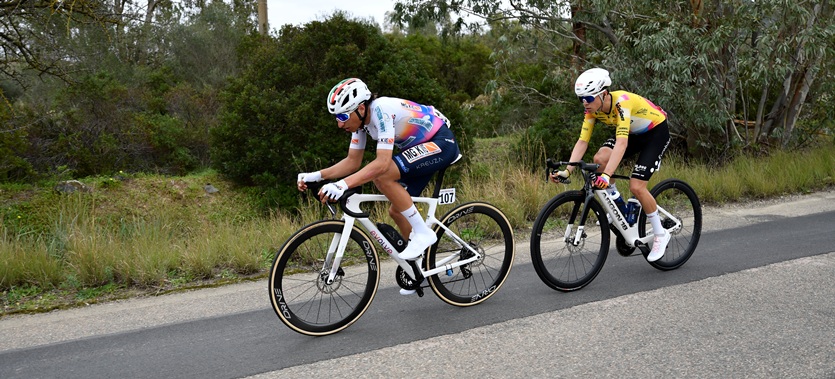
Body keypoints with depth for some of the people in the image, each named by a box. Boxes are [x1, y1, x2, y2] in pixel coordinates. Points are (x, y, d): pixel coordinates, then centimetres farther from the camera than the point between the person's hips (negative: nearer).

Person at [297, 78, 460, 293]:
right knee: (397, 211, 7)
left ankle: (422, 233, -15)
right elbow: (352, 161, 3)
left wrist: (342, 185, -45)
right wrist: (316, 176, -9)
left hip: (442, 142, -9)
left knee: (382, 176, -27)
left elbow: (382, 163, -38)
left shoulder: (382, 111, -29)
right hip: (420, 147, 9)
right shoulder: (361, 118, -2)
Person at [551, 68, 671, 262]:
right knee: (600, 158, -21)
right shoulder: (592, 109, -16)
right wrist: (566, 171, -29)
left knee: (636, 186, -17)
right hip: (634, 133, 6)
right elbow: (582, 141, -17)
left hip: (656, 132, -6)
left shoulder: (622, 102, -37)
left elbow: (621, 143, -46)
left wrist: (607, 175, -56)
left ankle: (661, 235, 3)